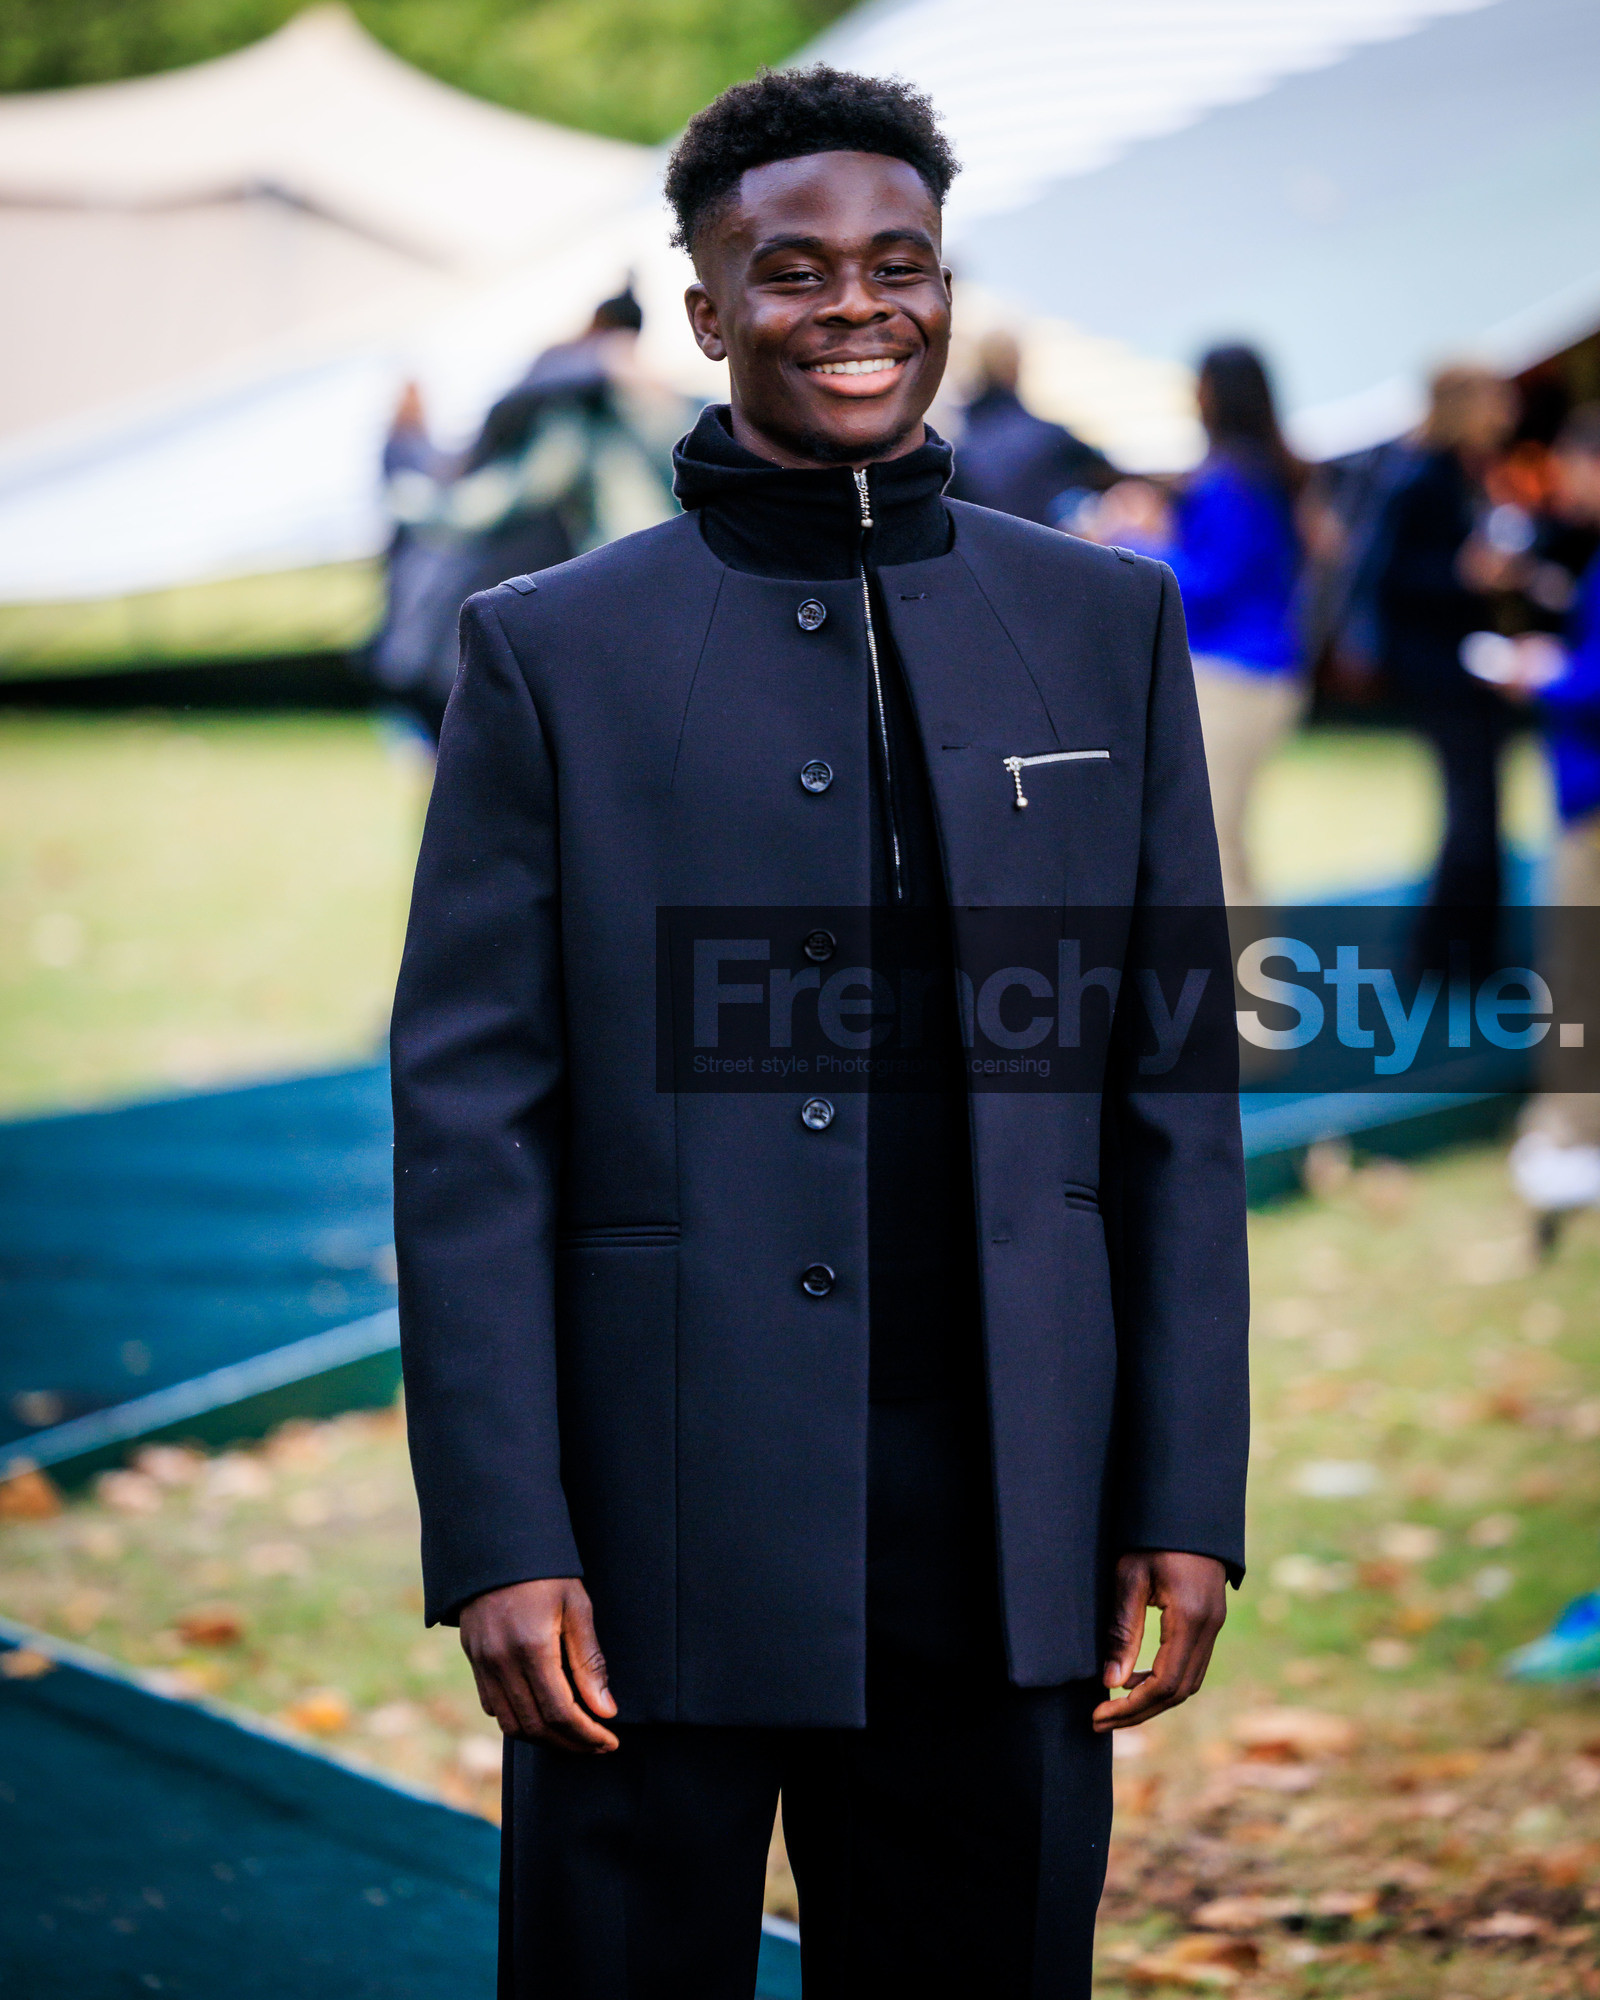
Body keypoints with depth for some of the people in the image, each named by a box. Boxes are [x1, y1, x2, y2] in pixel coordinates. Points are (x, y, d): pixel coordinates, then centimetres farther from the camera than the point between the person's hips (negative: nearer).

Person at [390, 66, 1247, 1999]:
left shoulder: (1105, 625, 8)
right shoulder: (548, 649, 2)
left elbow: (1176, 1099, 8)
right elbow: (467, 1120, -1)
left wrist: (1185, 1503, 2)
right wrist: (498, 1543, -8)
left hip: (1000, 1546, 2)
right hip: (664, 1532, -2)